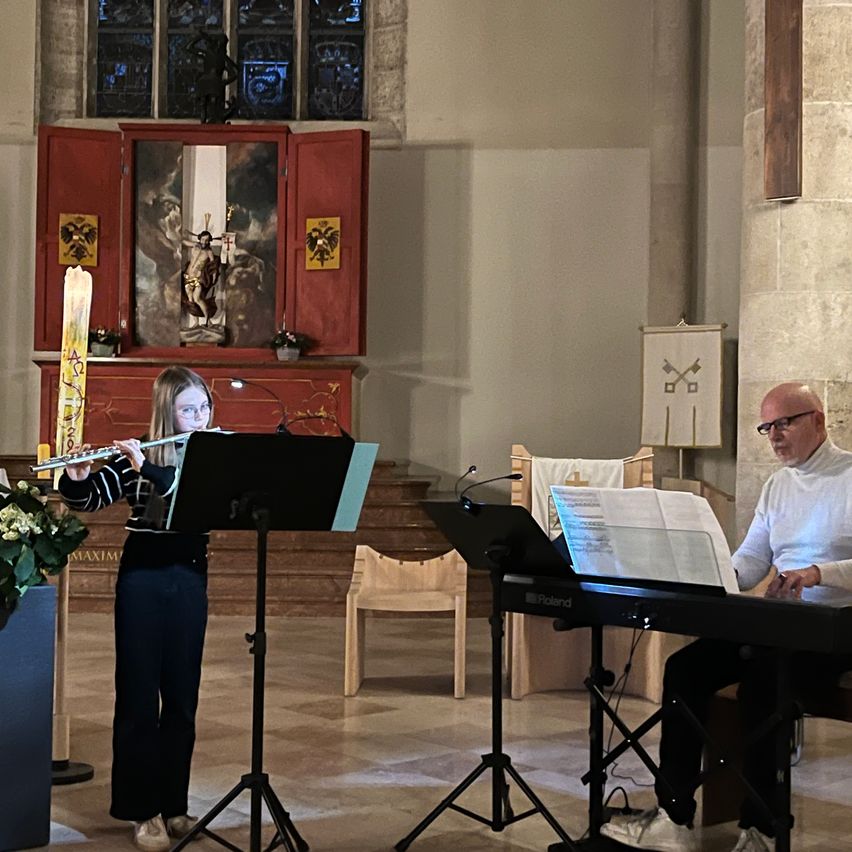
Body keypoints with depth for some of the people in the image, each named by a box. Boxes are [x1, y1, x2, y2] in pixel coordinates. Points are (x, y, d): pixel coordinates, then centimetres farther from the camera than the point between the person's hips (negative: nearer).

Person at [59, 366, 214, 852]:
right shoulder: (135, 458, 0)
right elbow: (88, 500, -6)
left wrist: (149, 469, -24)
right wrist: (76, 478, -27)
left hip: (189, 581, 2)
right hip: (142, 580, -2)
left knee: (182, 697, 7)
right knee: (138, 696, 0)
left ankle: (173, 805, 19)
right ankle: (142, 810, 8)